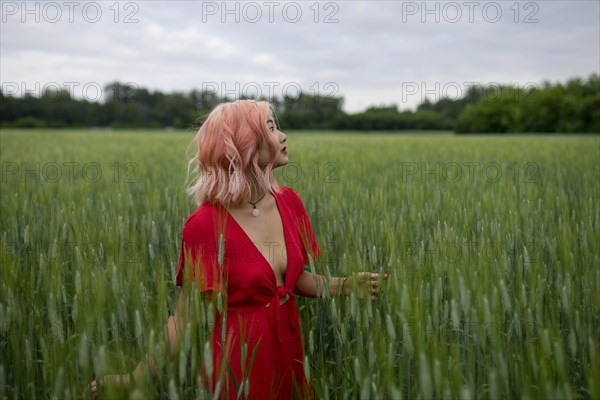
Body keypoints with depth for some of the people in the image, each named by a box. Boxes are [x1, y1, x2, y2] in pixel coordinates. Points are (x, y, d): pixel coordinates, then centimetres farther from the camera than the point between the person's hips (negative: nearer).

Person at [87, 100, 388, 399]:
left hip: (288, 350, 6)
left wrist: (346, 285, -7)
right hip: (237, 360, -5)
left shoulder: (288, 201, -2)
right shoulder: (205, 225, -20)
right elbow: (186, 316, -15)